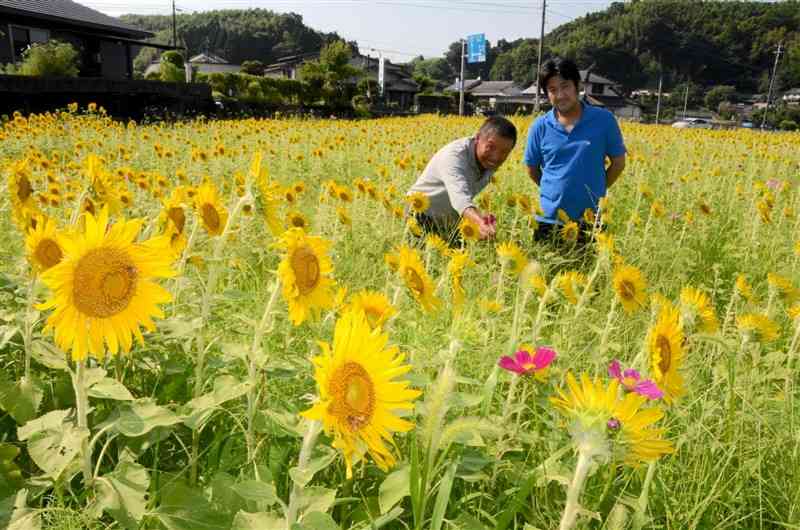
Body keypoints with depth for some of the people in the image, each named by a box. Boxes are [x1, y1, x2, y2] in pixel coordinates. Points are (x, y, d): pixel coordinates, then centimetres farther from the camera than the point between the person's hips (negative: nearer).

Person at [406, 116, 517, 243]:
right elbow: (459, 194, -51)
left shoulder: (490, 161, -9)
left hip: (452, 223, 6)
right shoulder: (455, 155, -31)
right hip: (423, 219, -6)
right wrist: (479, 222, -68)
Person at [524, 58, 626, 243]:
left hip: (590, 221, -1)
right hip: (549, 220, 1)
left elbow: (618, 163, 5)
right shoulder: (540, 126, -2)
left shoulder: (604, 120, -4)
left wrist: (595, 191, 4)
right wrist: (557, 191, 8)